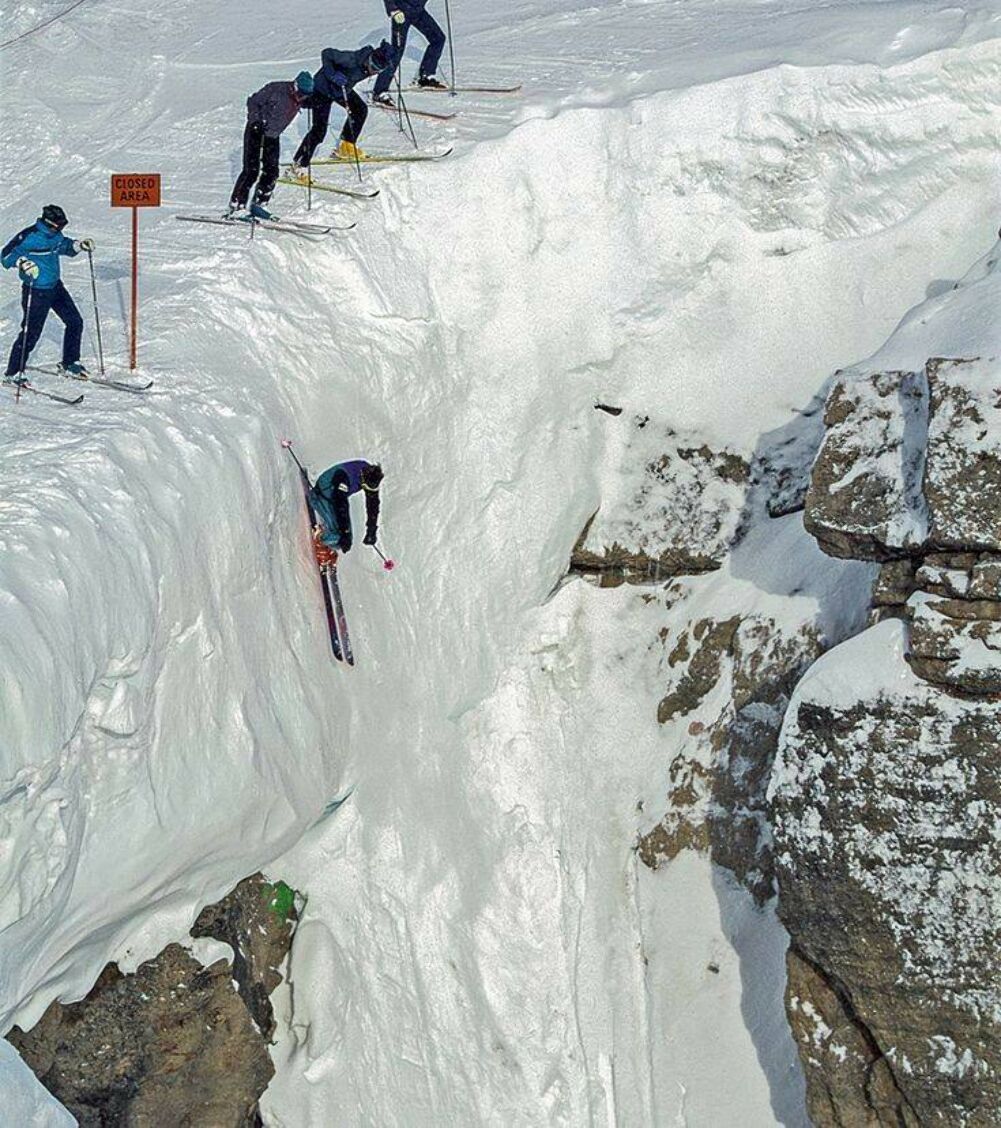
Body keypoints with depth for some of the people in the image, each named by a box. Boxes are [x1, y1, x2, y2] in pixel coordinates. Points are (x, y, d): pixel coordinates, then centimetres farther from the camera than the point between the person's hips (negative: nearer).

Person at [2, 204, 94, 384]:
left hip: (55, 286, 8)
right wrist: (22, 262, -37)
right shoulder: (29, 237, -21)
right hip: (36, 291, -8)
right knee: (31, 333, -6)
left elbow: (65, 246, 25)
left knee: (75, 322, 11)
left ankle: (70, 365, 26)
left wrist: (79, 245, 7)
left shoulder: (54, 235, 2)